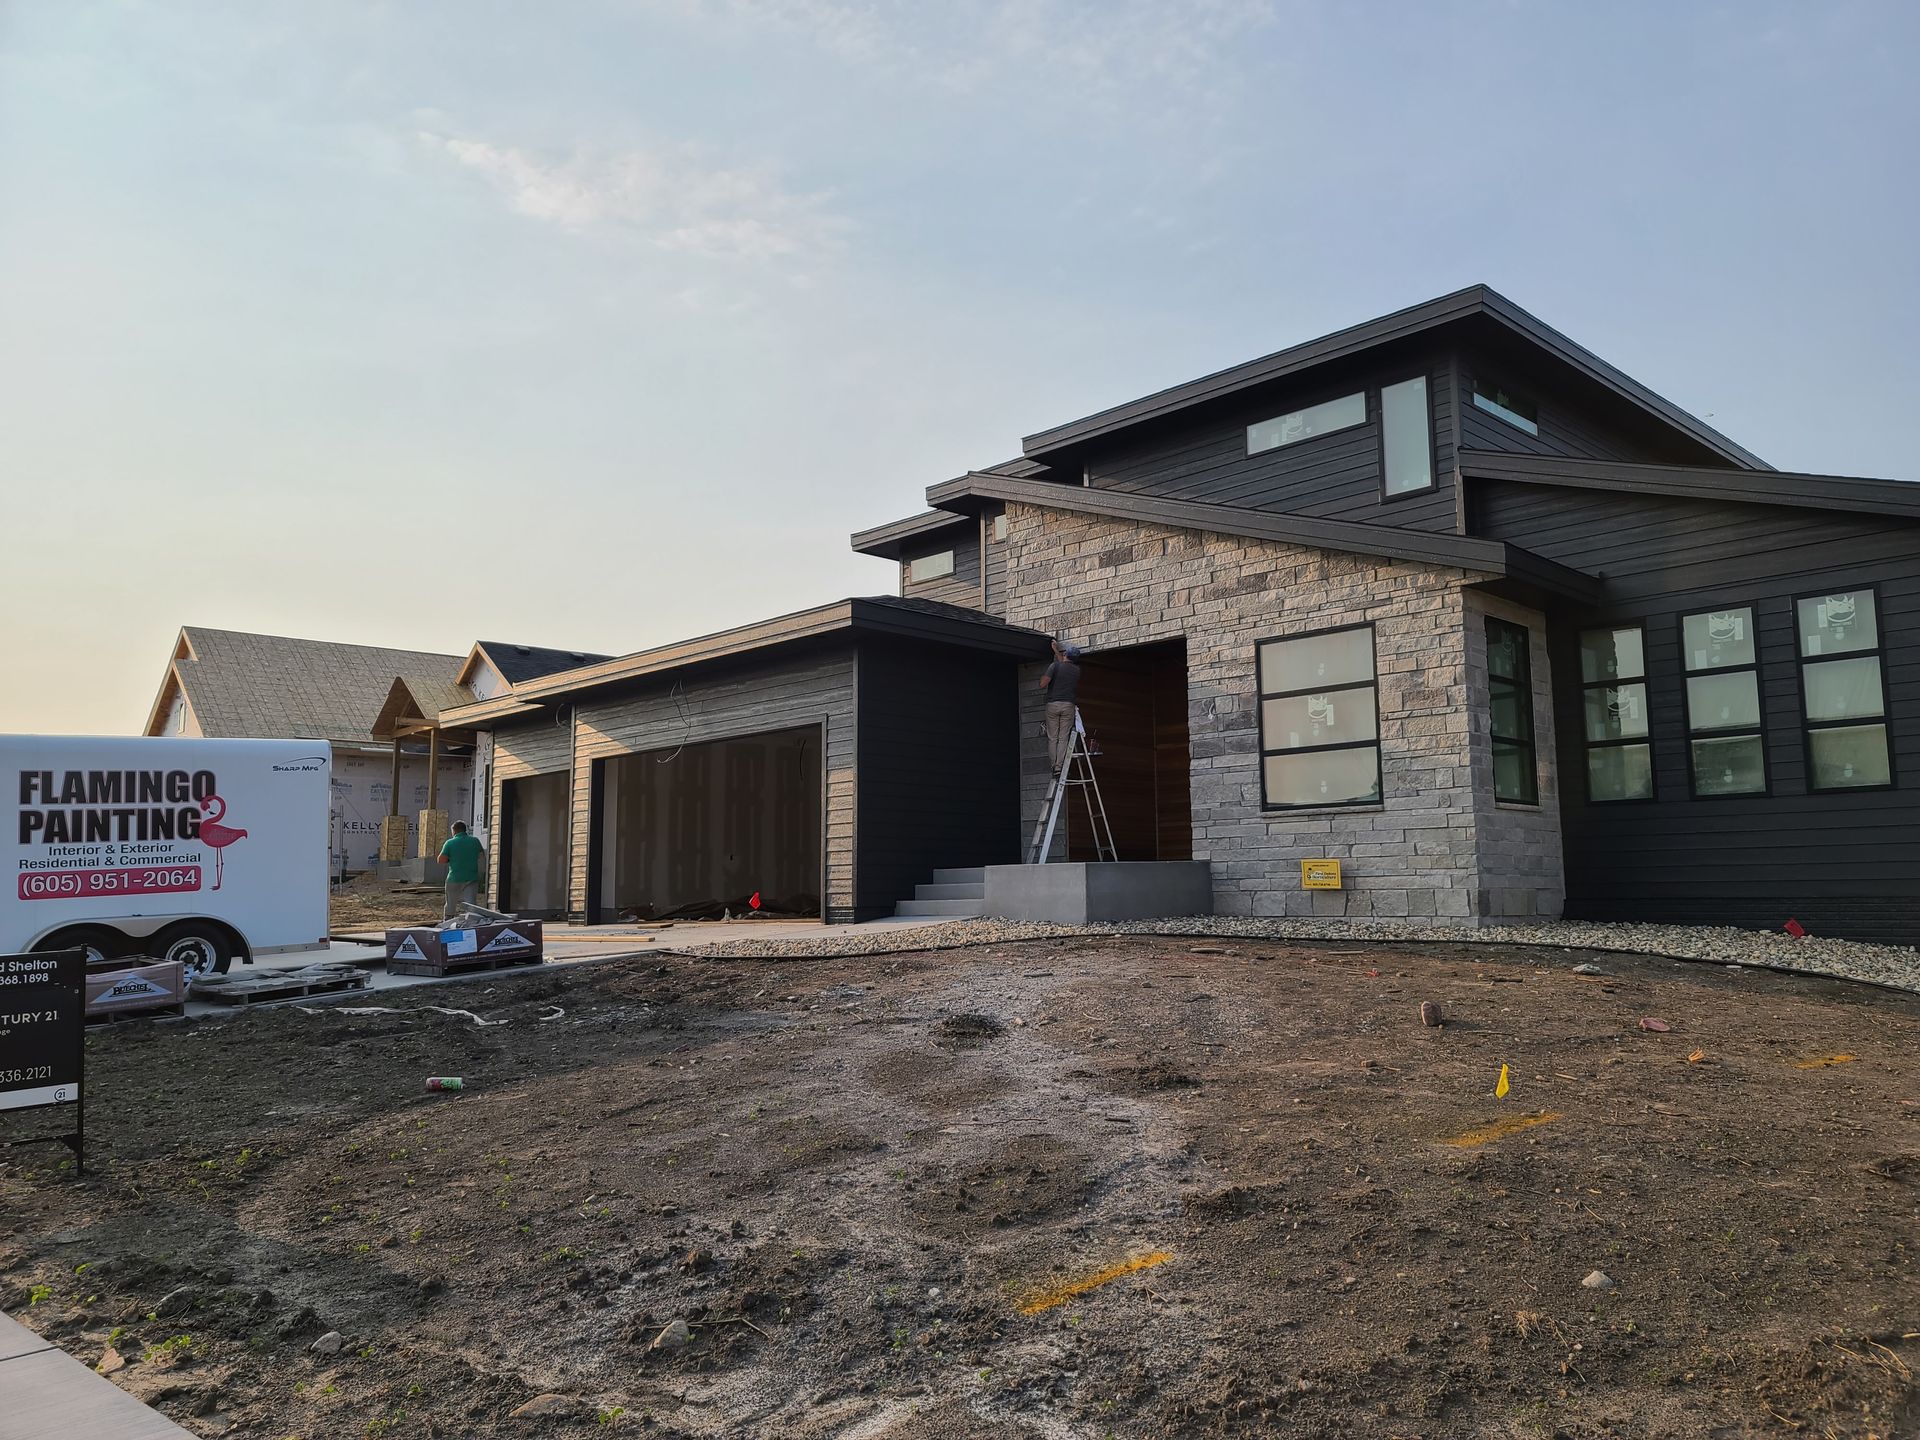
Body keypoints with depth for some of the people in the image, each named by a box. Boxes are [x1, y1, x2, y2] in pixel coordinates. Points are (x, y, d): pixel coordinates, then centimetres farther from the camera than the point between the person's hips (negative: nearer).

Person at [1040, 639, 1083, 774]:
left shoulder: (1055, 666, -5)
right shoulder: (1077, 670, 10)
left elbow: (1043, 685, -10)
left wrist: (1043, 676, 11)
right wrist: (1056, 651, 43)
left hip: (1053, 704, -2)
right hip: (1069, 705, 2)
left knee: (1052, 738, 3)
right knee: (1063, 738, 1)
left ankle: (1052, 766, -1)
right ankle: (1059, 766, -8)